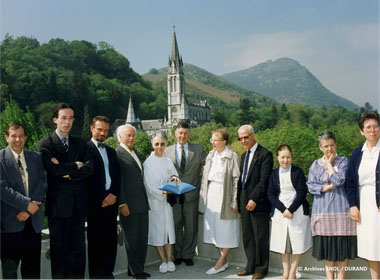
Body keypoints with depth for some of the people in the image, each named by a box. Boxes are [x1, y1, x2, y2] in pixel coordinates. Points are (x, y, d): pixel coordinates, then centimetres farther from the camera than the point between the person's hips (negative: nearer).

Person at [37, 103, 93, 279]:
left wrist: (68, 173, -13)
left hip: (78, 203, 4)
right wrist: (75, 166, -5)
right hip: (58, 204, -4)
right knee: (59, 247, 6)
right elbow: (54, 169, -16)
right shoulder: (45, 144, -1)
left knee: (78, 247, 11)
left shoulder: (80, 144, 12)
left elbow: (89, 168, -1)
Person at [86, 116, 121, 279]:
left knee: (111, 241, 6)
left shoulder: (111, 152, 19)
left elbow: (117, 176, 16)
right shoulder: (86, 149, -3)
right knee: (95, 242, 2)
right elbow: (88, 177, -9)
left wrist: (114, 195, 0)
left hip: (111, 201, 6)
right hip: (95, 203, -5)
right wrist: (102, 198, -9)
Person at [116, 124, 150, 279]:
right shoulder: (117, 154, -10)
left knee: (142, 239, 13)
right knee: (132, 239, 3)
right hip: (129, 205, -8)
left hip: (142, 203, 8)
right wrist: (122, 204, -17)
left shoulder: (135, 152, 16)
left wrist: (145, 199, 15)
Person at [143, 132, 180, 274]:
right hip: (153, 201, -4)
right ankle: (163, 261, 12)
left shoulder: (168, 162, 8)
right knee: (157, 230, 1)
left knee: (168, 229, 6)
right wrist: (162, 193, -21)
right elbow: (148, 186, -10)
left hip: (167, 201, 4)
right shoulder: (147, 163, -6)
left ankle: (169, 259, 15)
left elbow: (174, 176, 7)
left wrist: (174, 178, -15)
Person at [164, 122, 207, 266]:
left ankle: (188, 255, 19)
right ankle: (178, 255, 22)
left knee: (191, 226, 5)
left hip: (191, 194, 0)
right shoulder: (167, 151, 7)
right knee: (176, 225, 8)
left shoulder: (198, 149, 5)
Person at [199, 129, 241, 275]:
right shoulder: (211, 155, 8)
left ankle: (220, 263, 13)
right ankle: (223, 261, 26)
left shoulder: (232, 157, -12)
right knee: (214, 228, 12)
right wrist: (203, 195, 10)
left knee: (226, 230, 3)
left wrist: (234, 202, -14)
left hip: (224, 195, -7)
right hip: (211, 195, 7)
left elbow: (236, 180, -12)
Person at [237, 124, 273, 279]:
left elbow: (264, 180, -16)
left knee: (260, 237, 3)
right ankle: (250, 266, 24)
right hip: (244, 202, 7)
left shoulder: (265, 154, -9)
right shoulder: (244, 155, 17)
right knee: (247, 236, 13)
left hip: (258, 203, -7)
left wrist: (254, 199, -18)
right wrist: (239, 200, 10)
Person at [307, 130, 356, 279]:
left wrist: (329, 164, -4)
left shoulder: (343, 161, 3)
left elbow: (339, 180, -13)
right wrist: (328, 187, -10)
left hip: (340, 208, -2)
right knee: (327, 246, 6)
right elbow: (310, 186, 2)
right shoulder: (316, 164, 10)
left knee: (342, 246, -1)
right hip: (322, 210, 2)